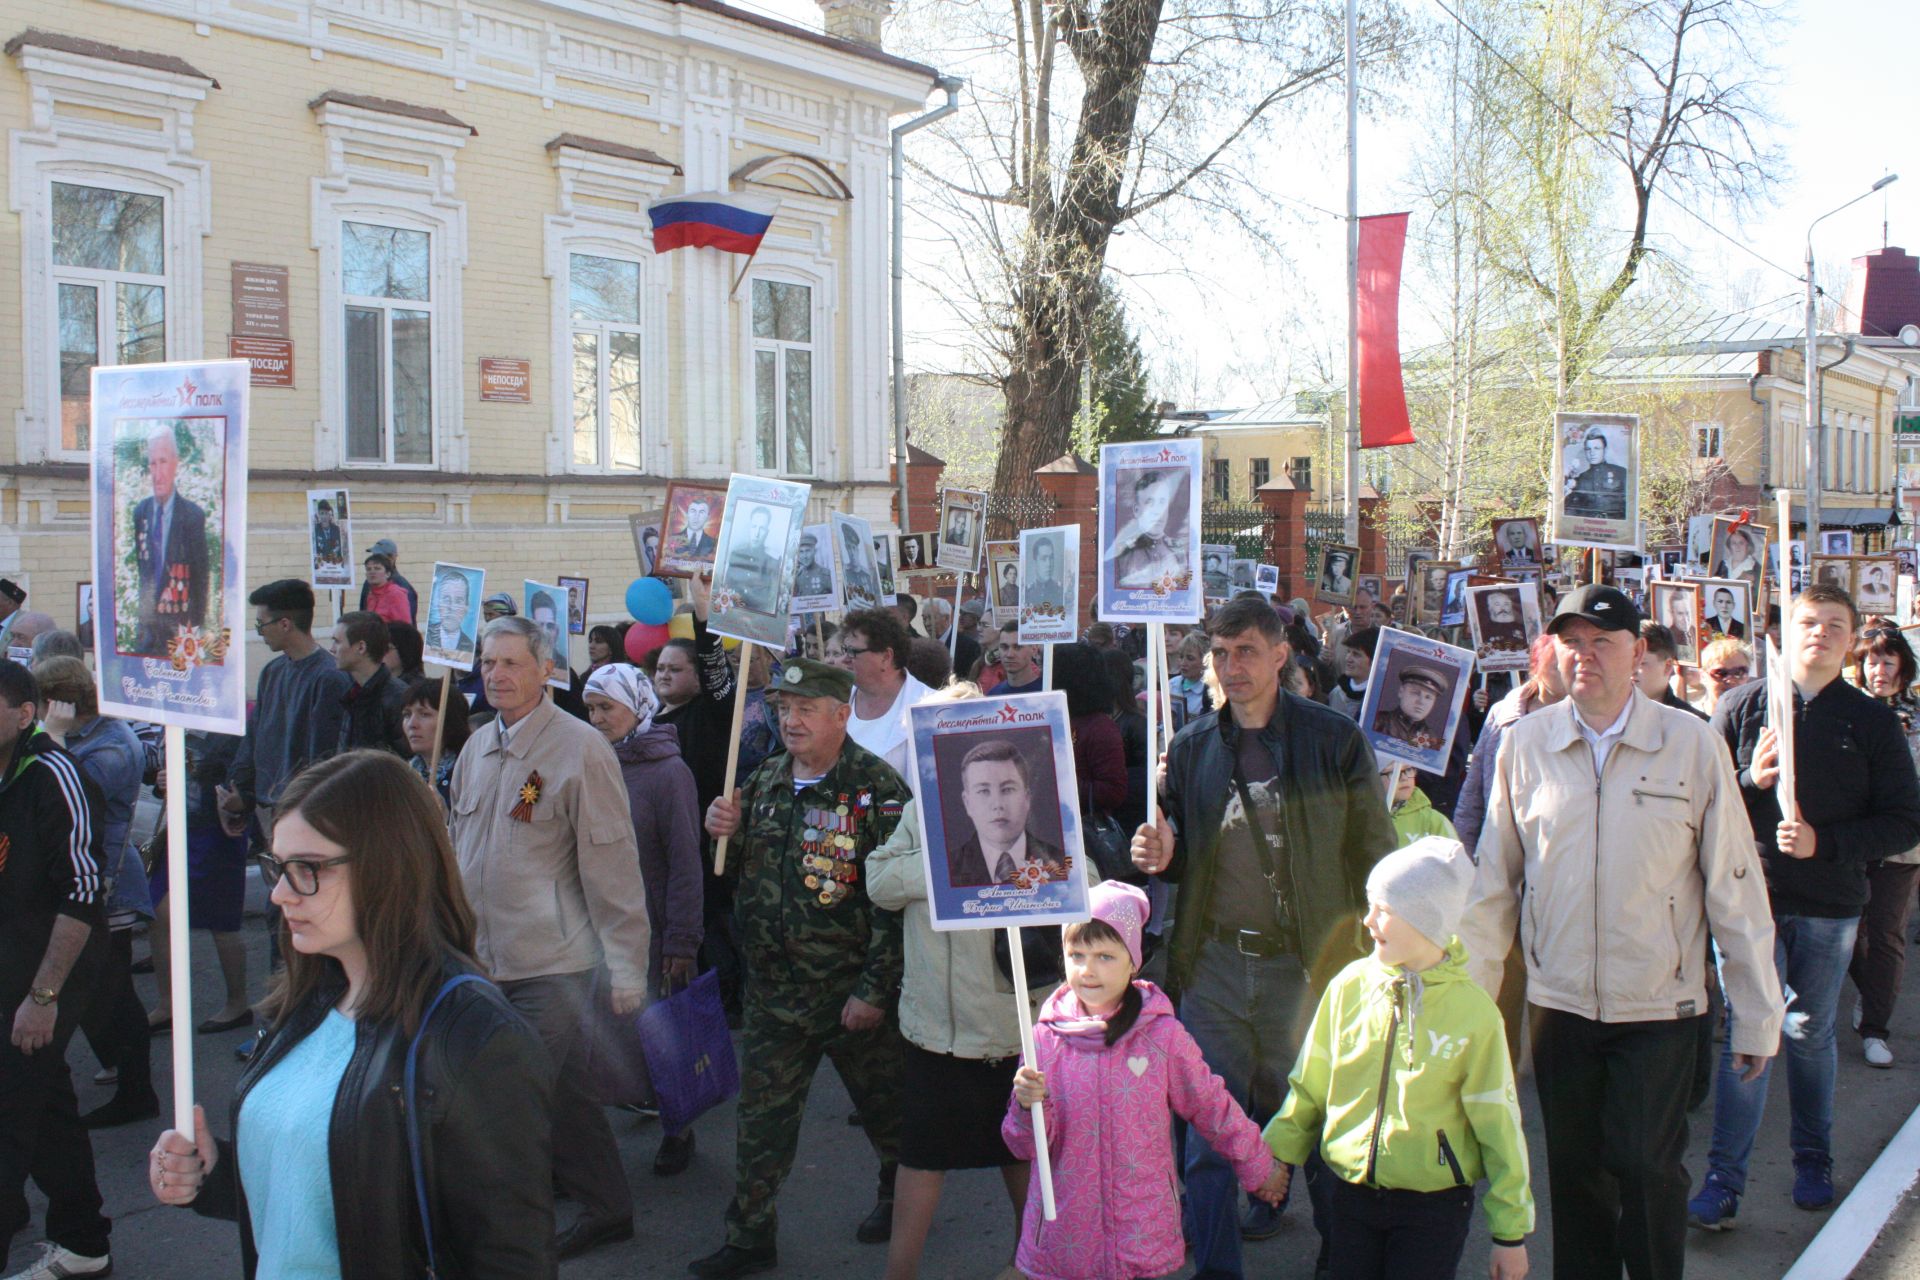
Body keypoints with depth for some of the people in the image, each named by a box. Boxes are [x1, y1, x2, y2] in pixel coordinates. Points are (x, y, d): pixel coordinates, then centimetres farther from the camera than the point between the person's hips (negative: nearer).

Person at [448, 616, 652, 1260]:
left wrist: (626, 965, -13)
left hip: (552, 962, -6)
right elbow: (459, 850, 20)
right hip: (483, 958, 6)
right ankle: (607, 1208, 32)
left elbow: (613, 865, -13)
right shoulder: (477, 748, 10)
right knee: (565, 1091, 16)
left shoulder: (580, 748, -12)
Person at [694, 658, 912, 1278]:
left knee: (883, 1105, 14)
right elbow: (741, 871, 18)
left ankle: (900, 1196, 39)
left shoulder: (876, 786, -14)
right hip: (774, 989, 5)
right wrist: (728, 831, -4)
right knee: (762, 1113, 10)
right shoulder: (765, 781, 7)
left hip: (855, 991, -5)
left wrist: (874, 989, -19)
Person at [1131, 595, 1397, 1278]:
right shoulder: (1189, 747, 7)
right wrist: (1161, 856, -6)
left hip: (1307, 968, -2)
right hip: (1214, 969, 3)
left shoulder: (1335, 740, -3)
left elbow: (1375, 857, -2)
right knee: (1208, 1144, 5)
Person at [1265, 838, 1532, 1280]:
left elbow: (1498, 1125, -5)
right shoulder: (1350, 985, -3)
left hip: (1434, 1206, -3)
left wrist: (1511, 1233, -1)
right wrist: (1277, 1152, 6)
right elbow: (1309, 1086, 9)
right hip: (1352, 1196, 3)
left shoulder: (1473, 1011, -11)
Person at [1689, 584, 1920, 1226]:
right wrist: (1751, 779, -17)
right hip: (1748, 896, -1)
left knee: (1811, 1035, 14)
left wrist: (1826, 842, -13)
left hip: (1829, 907, 1)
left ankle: (1813, 1160, 32)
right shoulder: (1741, 706, 0)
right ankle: (1724, 1178, 2)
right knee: (1747, 1033, -4)